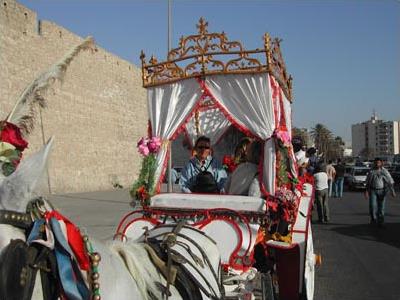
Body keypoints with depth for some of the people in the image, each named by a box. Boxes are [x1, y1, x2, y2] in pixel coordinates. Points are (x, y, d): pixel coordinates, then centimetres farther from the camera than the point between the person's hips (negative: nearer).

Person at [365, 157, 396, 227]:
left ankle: (380, 222, 14)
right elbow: (368, 182, 5)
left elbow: (390, 182, -6)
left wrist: (393, 191, -13)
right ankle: (373, 219, 9)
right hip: (373, 191, 1)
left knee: (381, 207, 2)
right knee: (372, 205, -12)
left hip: (382, 191, -1)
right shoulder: (371, 172, 1)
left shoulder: (385, 172, -6)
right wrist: (366, 191, -2)